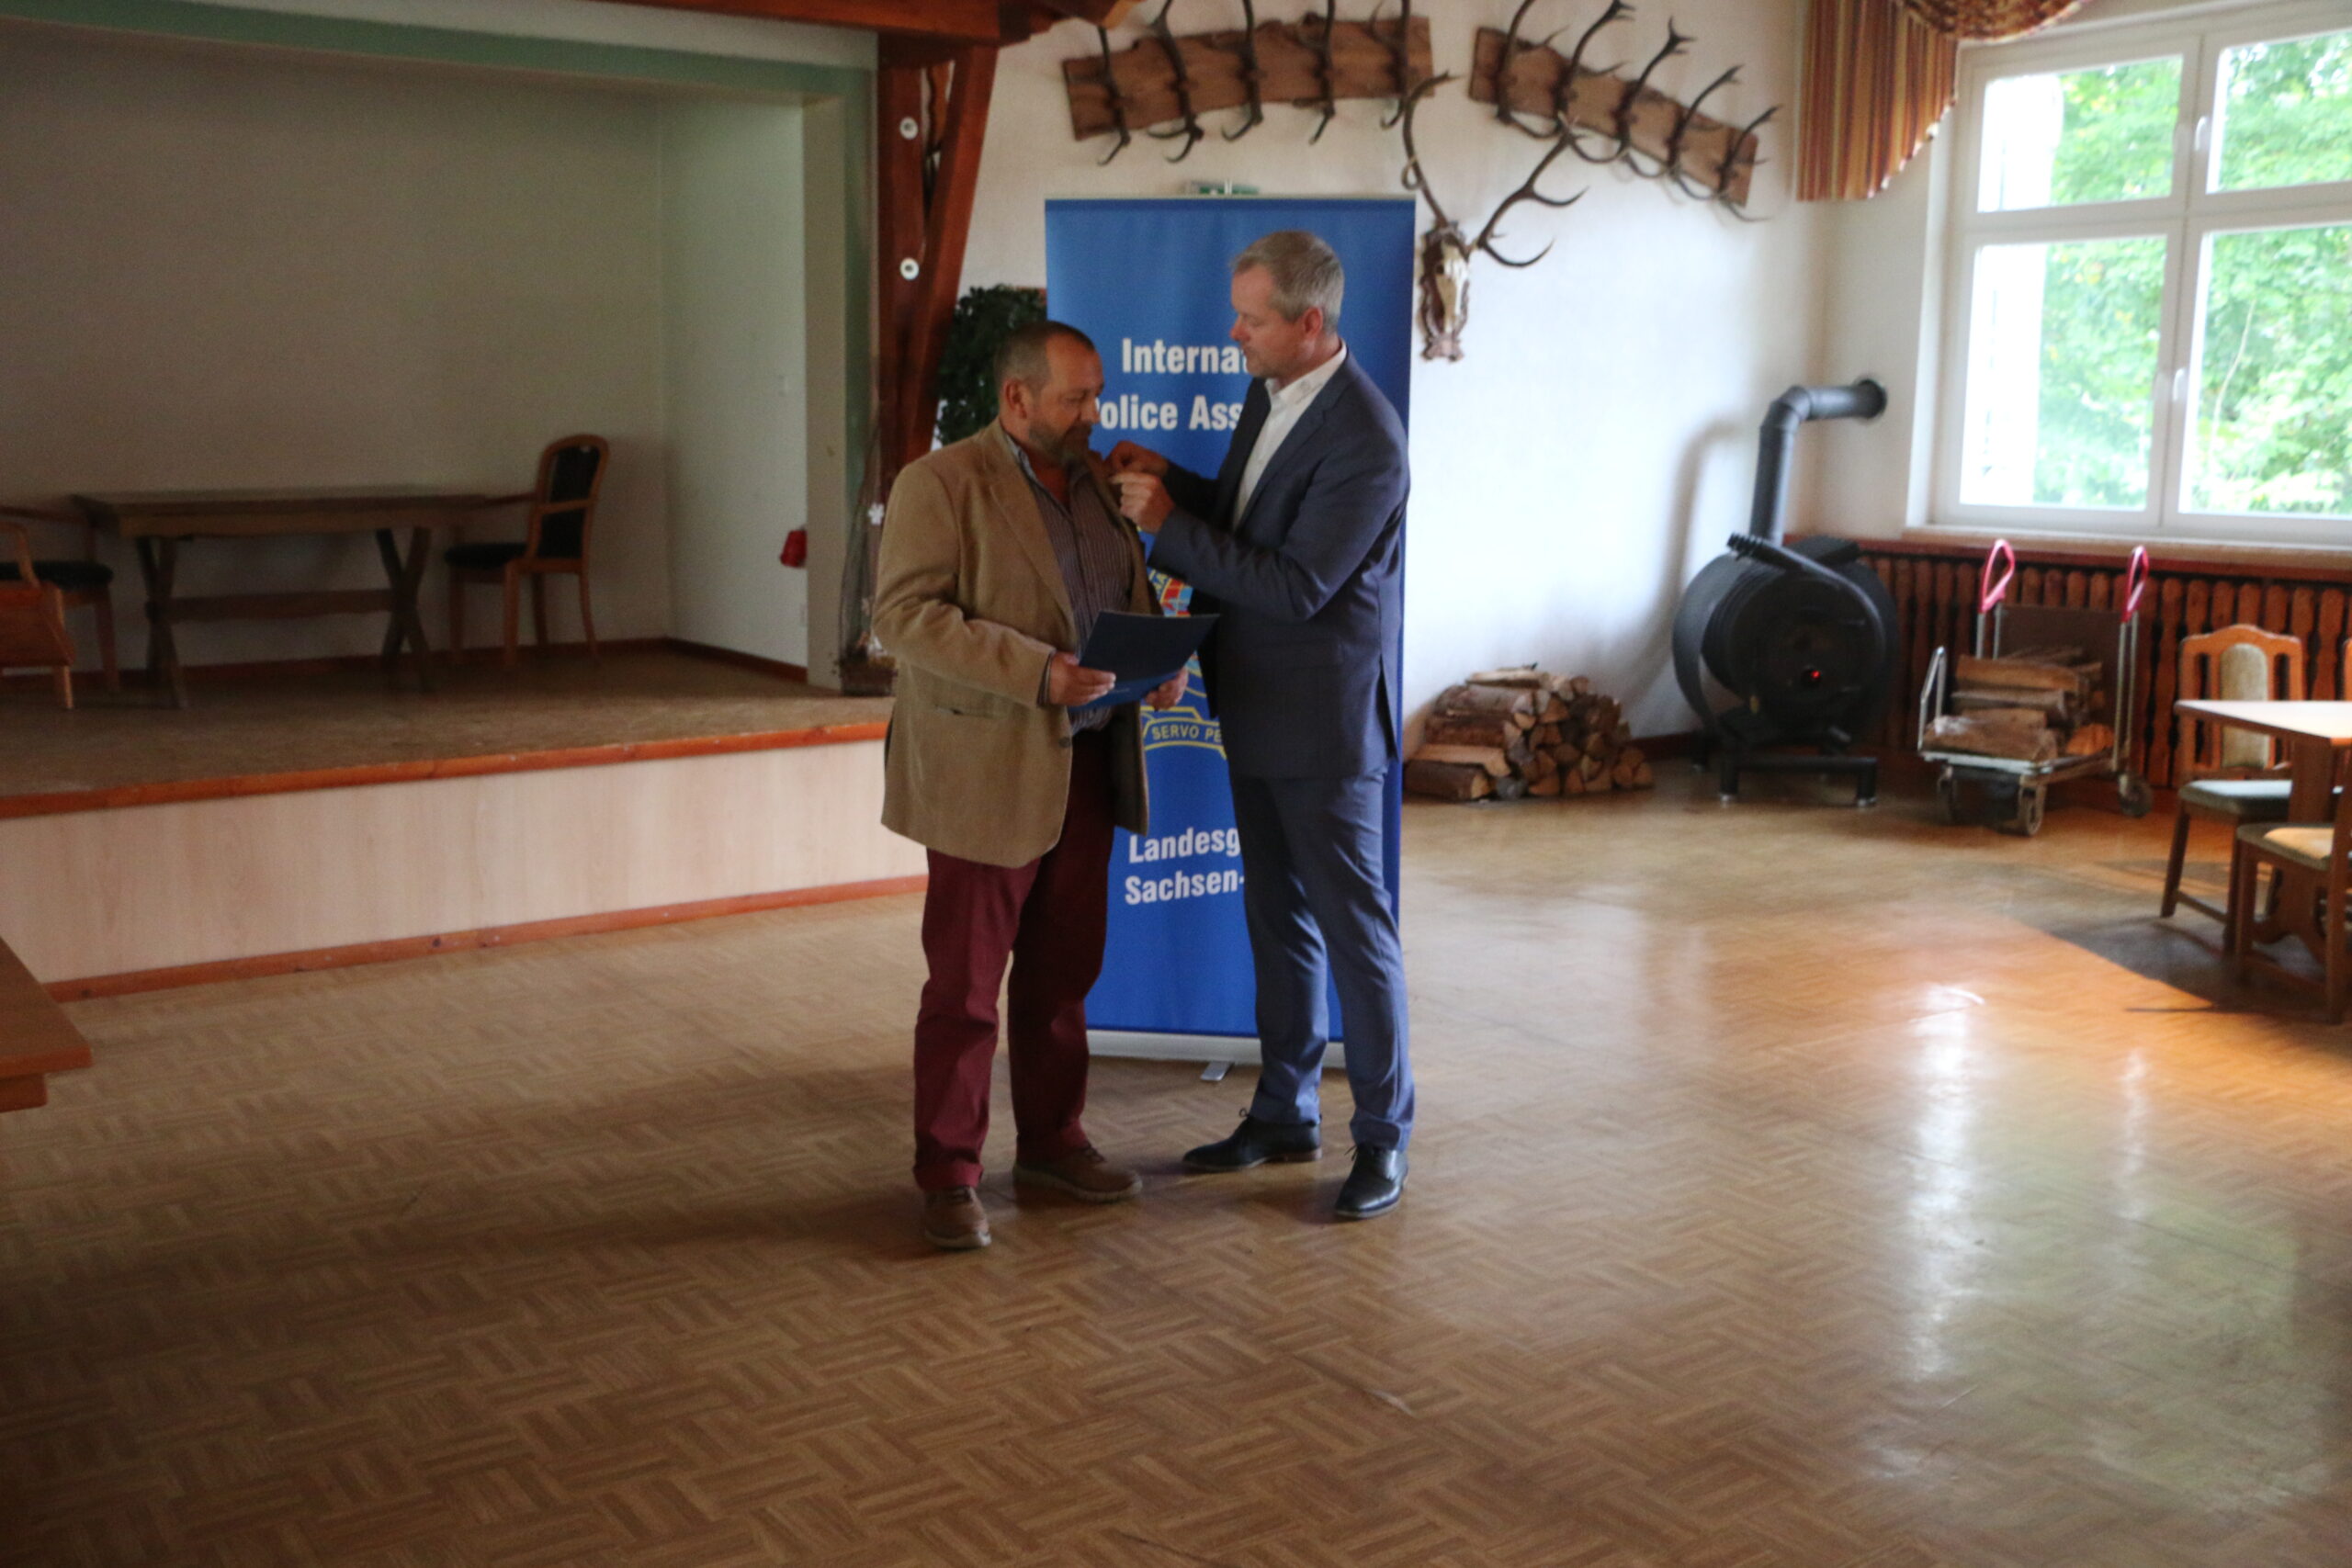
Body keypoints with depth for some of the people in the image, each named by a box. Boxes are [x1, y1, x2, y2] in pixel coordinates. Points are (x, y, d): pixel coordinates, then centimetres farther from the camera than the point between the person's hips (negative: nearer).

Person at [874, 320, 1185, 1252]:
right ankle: (948, 1175, 11)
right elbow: (904, 613, -16)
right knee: (965, 983, 1)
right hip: (988, 771, -6)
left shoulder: (1097, 479, 13)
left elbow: (1134, 589, 20)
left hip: (1089, 764, 6)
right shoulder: (939, 485, -8)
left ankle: (1051, 1142, 28)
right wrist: (1035, 671, -24)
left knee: (1063, 973, 14)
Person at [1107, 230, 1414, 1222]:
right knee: (1276, 918, 17)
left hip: (1325, 721, -9)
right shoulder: (1268, 395, 6)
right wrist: (1174, 483, 1)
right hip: (1257, 707, 9)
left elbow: (1297, 584, -25)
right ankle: (1284, 1116, 30)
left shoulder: (1366, 442, -23)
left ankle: (1382, 1136, 16)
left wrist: (1169, 525, -22)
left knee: (1352, 923, 2)